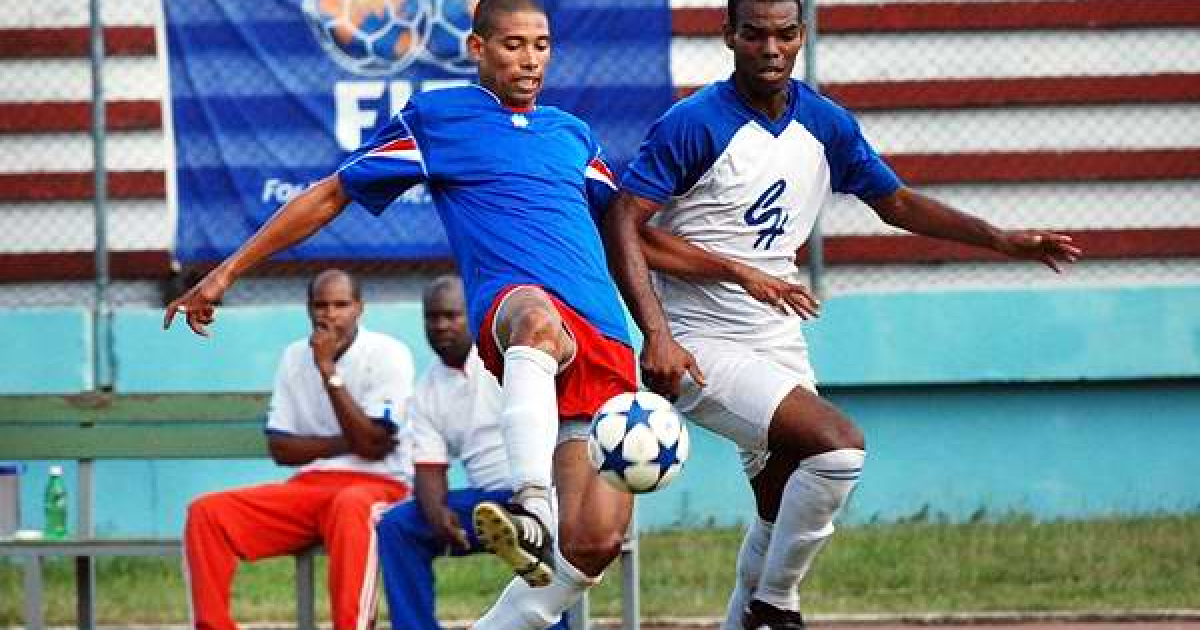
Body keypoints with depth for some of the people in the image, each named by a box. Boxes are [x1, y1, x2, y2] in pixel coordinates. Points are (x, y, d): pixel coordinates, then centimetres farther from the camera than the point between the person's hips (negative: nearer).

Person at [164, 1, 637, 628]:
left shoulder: (573, 135, 25)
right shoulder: (434, 117, 14)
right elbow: (330, 195, 17)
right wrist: (227, 271, 15)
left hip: (606, 349, 5)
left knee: (594, 542, -14)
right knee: (537, 317, -46)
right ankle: (533, 513, -67)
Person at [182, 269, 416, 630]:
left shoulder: (388, 354, -5)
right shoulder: (295, 357, 11)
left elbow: (372, 446, -14)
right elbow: (280, 448, 7)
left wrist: (328, 370, -16)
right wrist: (344, 443, -10)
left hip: (377, 486, -5)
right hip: (307, 487, 5)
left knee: (350, 506, -43)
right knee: (206, 512, -16)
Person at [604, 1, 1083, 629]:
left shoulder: (826, 125, 5)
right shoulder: (694, 124, -14)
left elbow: (895, 202, 18)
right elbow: (622, 226, -17)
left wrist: (1001, 239, 8)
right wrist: (656, 336, -27)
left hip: (781, 343, 7)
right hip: (702, 347, -7)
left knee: (781, 521, 11)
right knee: (840, 446, -24)